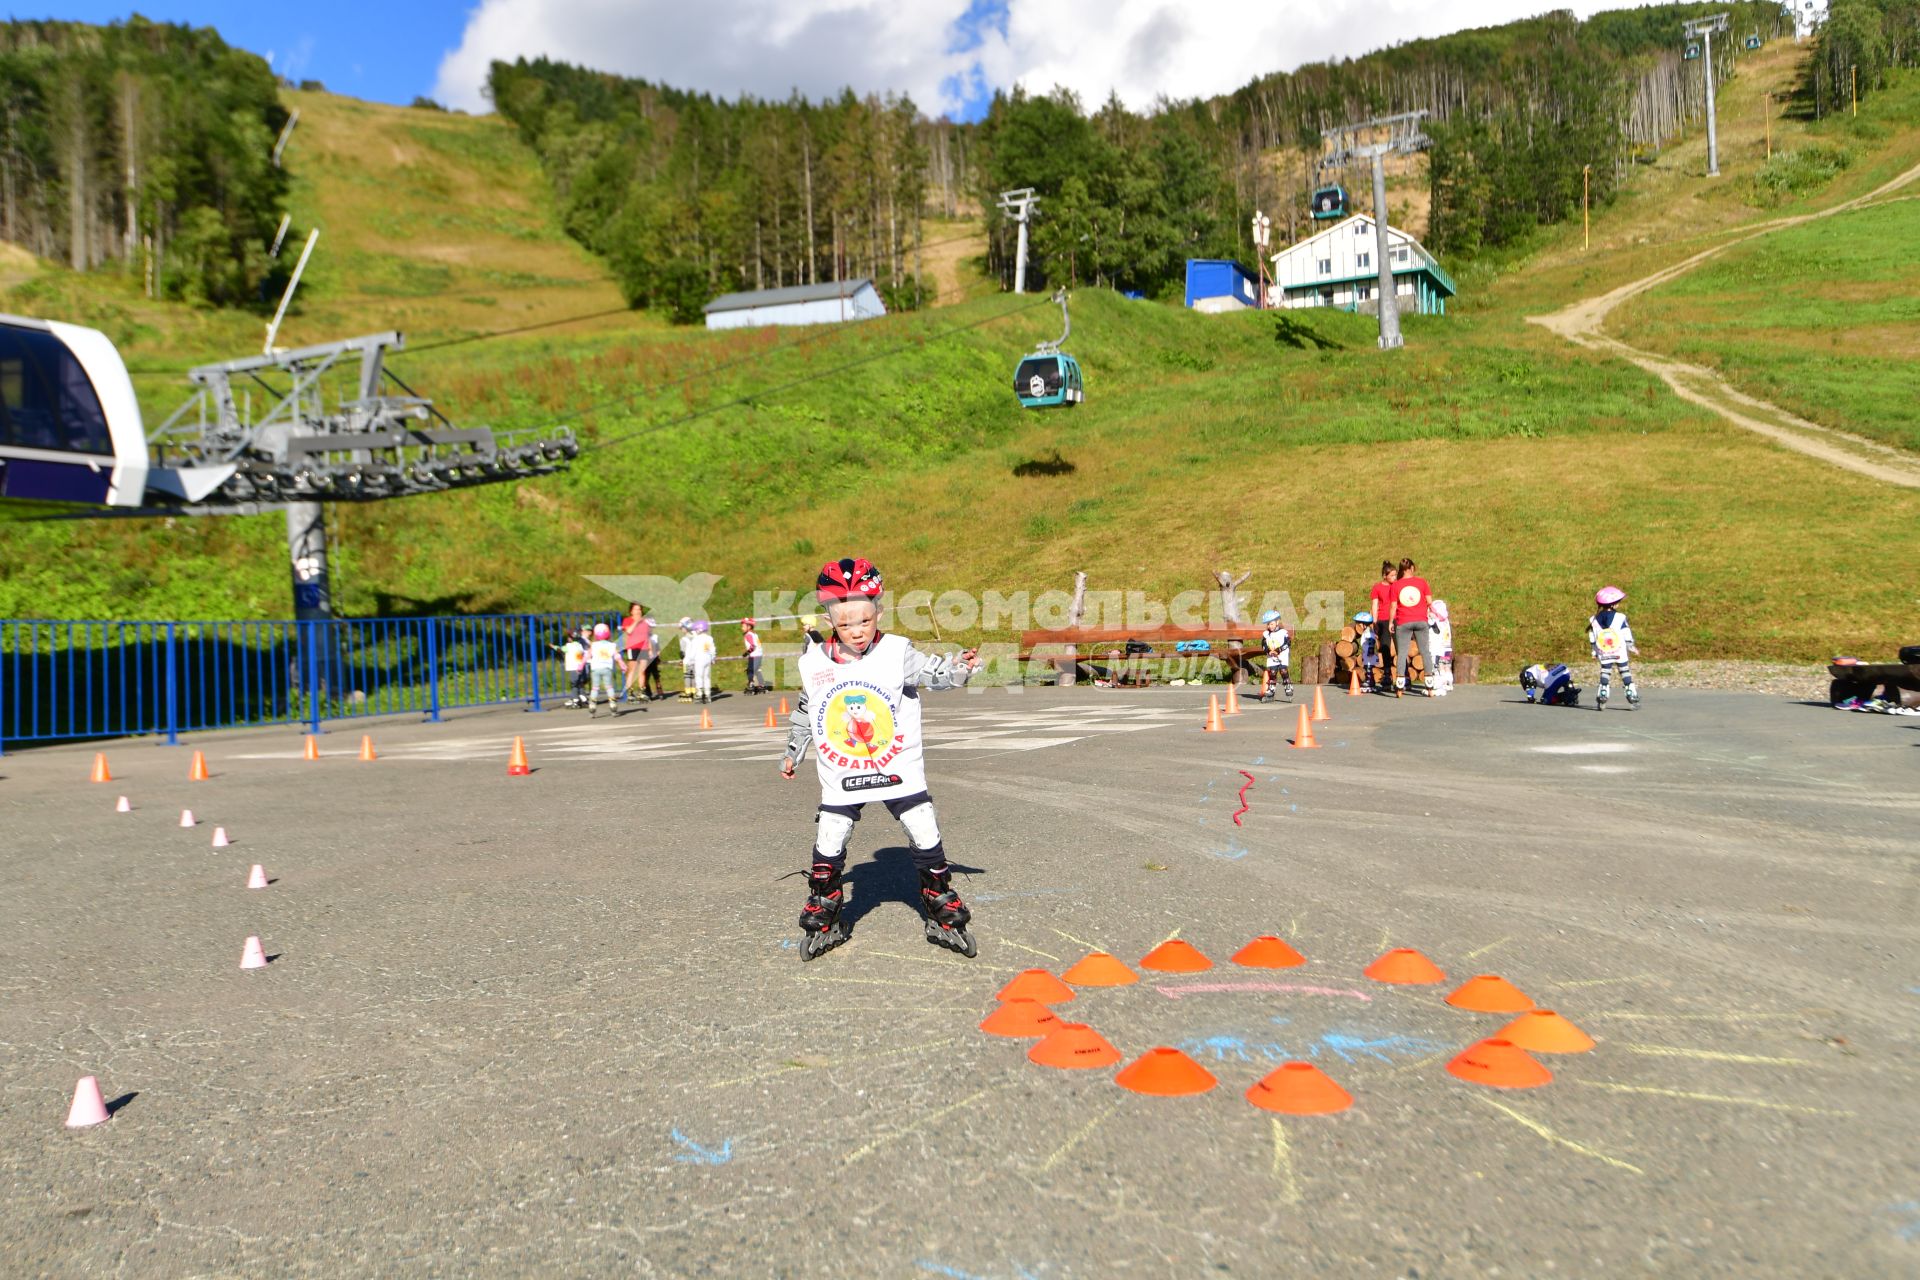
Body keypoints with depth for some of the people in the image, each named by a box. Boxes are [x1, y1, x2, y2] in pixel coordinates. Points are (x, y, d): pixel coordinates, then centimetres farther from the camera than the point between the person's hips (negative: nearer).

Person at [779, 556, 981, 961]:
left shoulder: (897, 652, -11)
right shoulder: (814, 662, -3)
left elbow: (933, 672, -23)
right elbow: (804, 711, 12)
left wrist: (958, 667, -43)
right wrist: (792, 752, 21)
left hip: (898, 769, -2)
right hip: (840, 776, 2)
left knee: (927, 839, 1)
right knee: (827, 848, 6)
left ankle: (944, 918, 19)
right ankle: (824, 923, 27)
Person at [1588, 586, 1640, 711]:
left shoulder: (1594, 620, -1)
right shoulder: (1620, 618, -10)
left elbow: (1592, 641, 4)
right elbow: (1627, 637, -6)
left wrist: (1594, 652, 15)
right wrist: (1633, 649, 7)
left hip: (1604, 656, 2)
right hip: (1621, 654, -2)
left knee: (1605, 675, 8)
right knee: (1626, 674, 6)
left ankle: (1602, 699, 1)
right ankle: (1632, 698, 6)